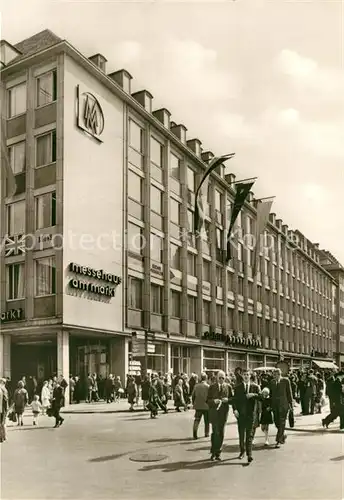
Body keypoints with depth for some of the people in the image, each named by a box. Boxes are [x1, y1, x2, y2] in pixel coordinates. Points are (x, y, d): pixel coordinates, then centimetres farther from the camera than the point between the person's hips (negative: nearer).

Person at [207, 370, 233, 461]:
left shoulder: (228, 387, 6)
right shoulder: (212, 387, 3)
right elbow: (207, 400, 3)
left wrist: (227, 400, -12)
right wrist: (214, 401, -17)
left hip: (223, 412, 1)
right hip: (214, 412, -1)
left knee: (221, 433, 4)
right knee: (215, 432, -7)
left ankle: (218, 453, 15)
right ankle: (213, 452, 4)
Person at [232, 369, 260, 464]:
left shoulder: (255, 386, 5)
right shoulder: (238, 387, 7)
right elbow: (234, 399, 4)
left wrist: (254, 394, -19)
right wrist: (235, 409, -11)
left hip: (251, 413, -2)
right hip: (241, 413, 2)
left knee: (250, 434, -7)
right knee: (241, 434, 10)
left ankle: (249, 454, -7)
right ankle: (242, 451, 27)